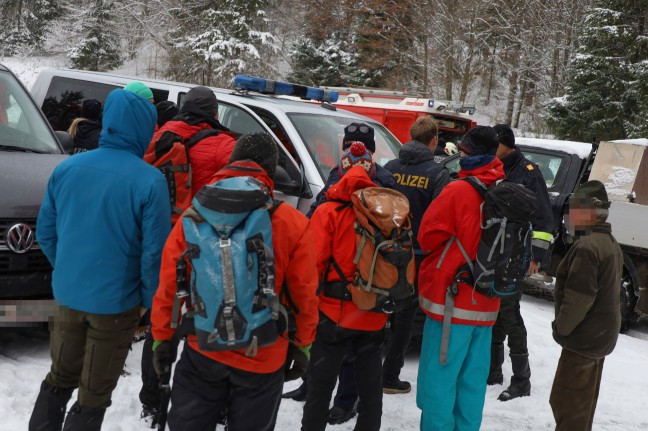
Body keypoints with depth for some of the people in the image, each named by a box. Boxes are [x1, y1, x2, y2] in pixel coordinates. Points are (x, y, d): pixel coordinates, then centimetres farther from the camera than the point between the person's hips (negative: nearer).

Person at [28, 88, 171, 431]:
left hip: (67, 294, 5)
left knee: (59, 378, 23)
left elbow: (45, 232, 6)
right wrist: (147, 298, -1)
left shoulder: (67, 168, -2)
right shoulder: (149, 181, -17)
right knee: (94, 393, 11)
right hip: (116, 302, -4)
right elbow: (154, 250, -16)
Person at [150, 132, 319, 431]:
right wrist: (302, 344, 9)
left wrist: (162, 336, 9)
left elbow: (169, 285, -4)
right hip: (263, 360, -1)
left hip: (202, 352, 1)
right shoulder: (293, 224, -10)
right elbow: (304, 295, -5)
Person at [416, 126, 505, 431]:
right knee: (473, 380, 15)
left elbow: (427, 236, -8)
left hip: (452, 301, -6)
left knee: (439, 377, 2)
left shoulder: (459, 191, -16)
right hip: (486, 304, 7)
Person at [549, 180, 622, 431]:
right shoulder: (611, 243, 11)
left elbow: (578, 297, -27)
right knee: (584, 400, 21)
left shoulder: (586, 246, -23)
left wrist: (561, 327, -12)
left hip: (584, 337, -10)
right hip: (602, 335, 10)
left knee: (566, 402, -5)